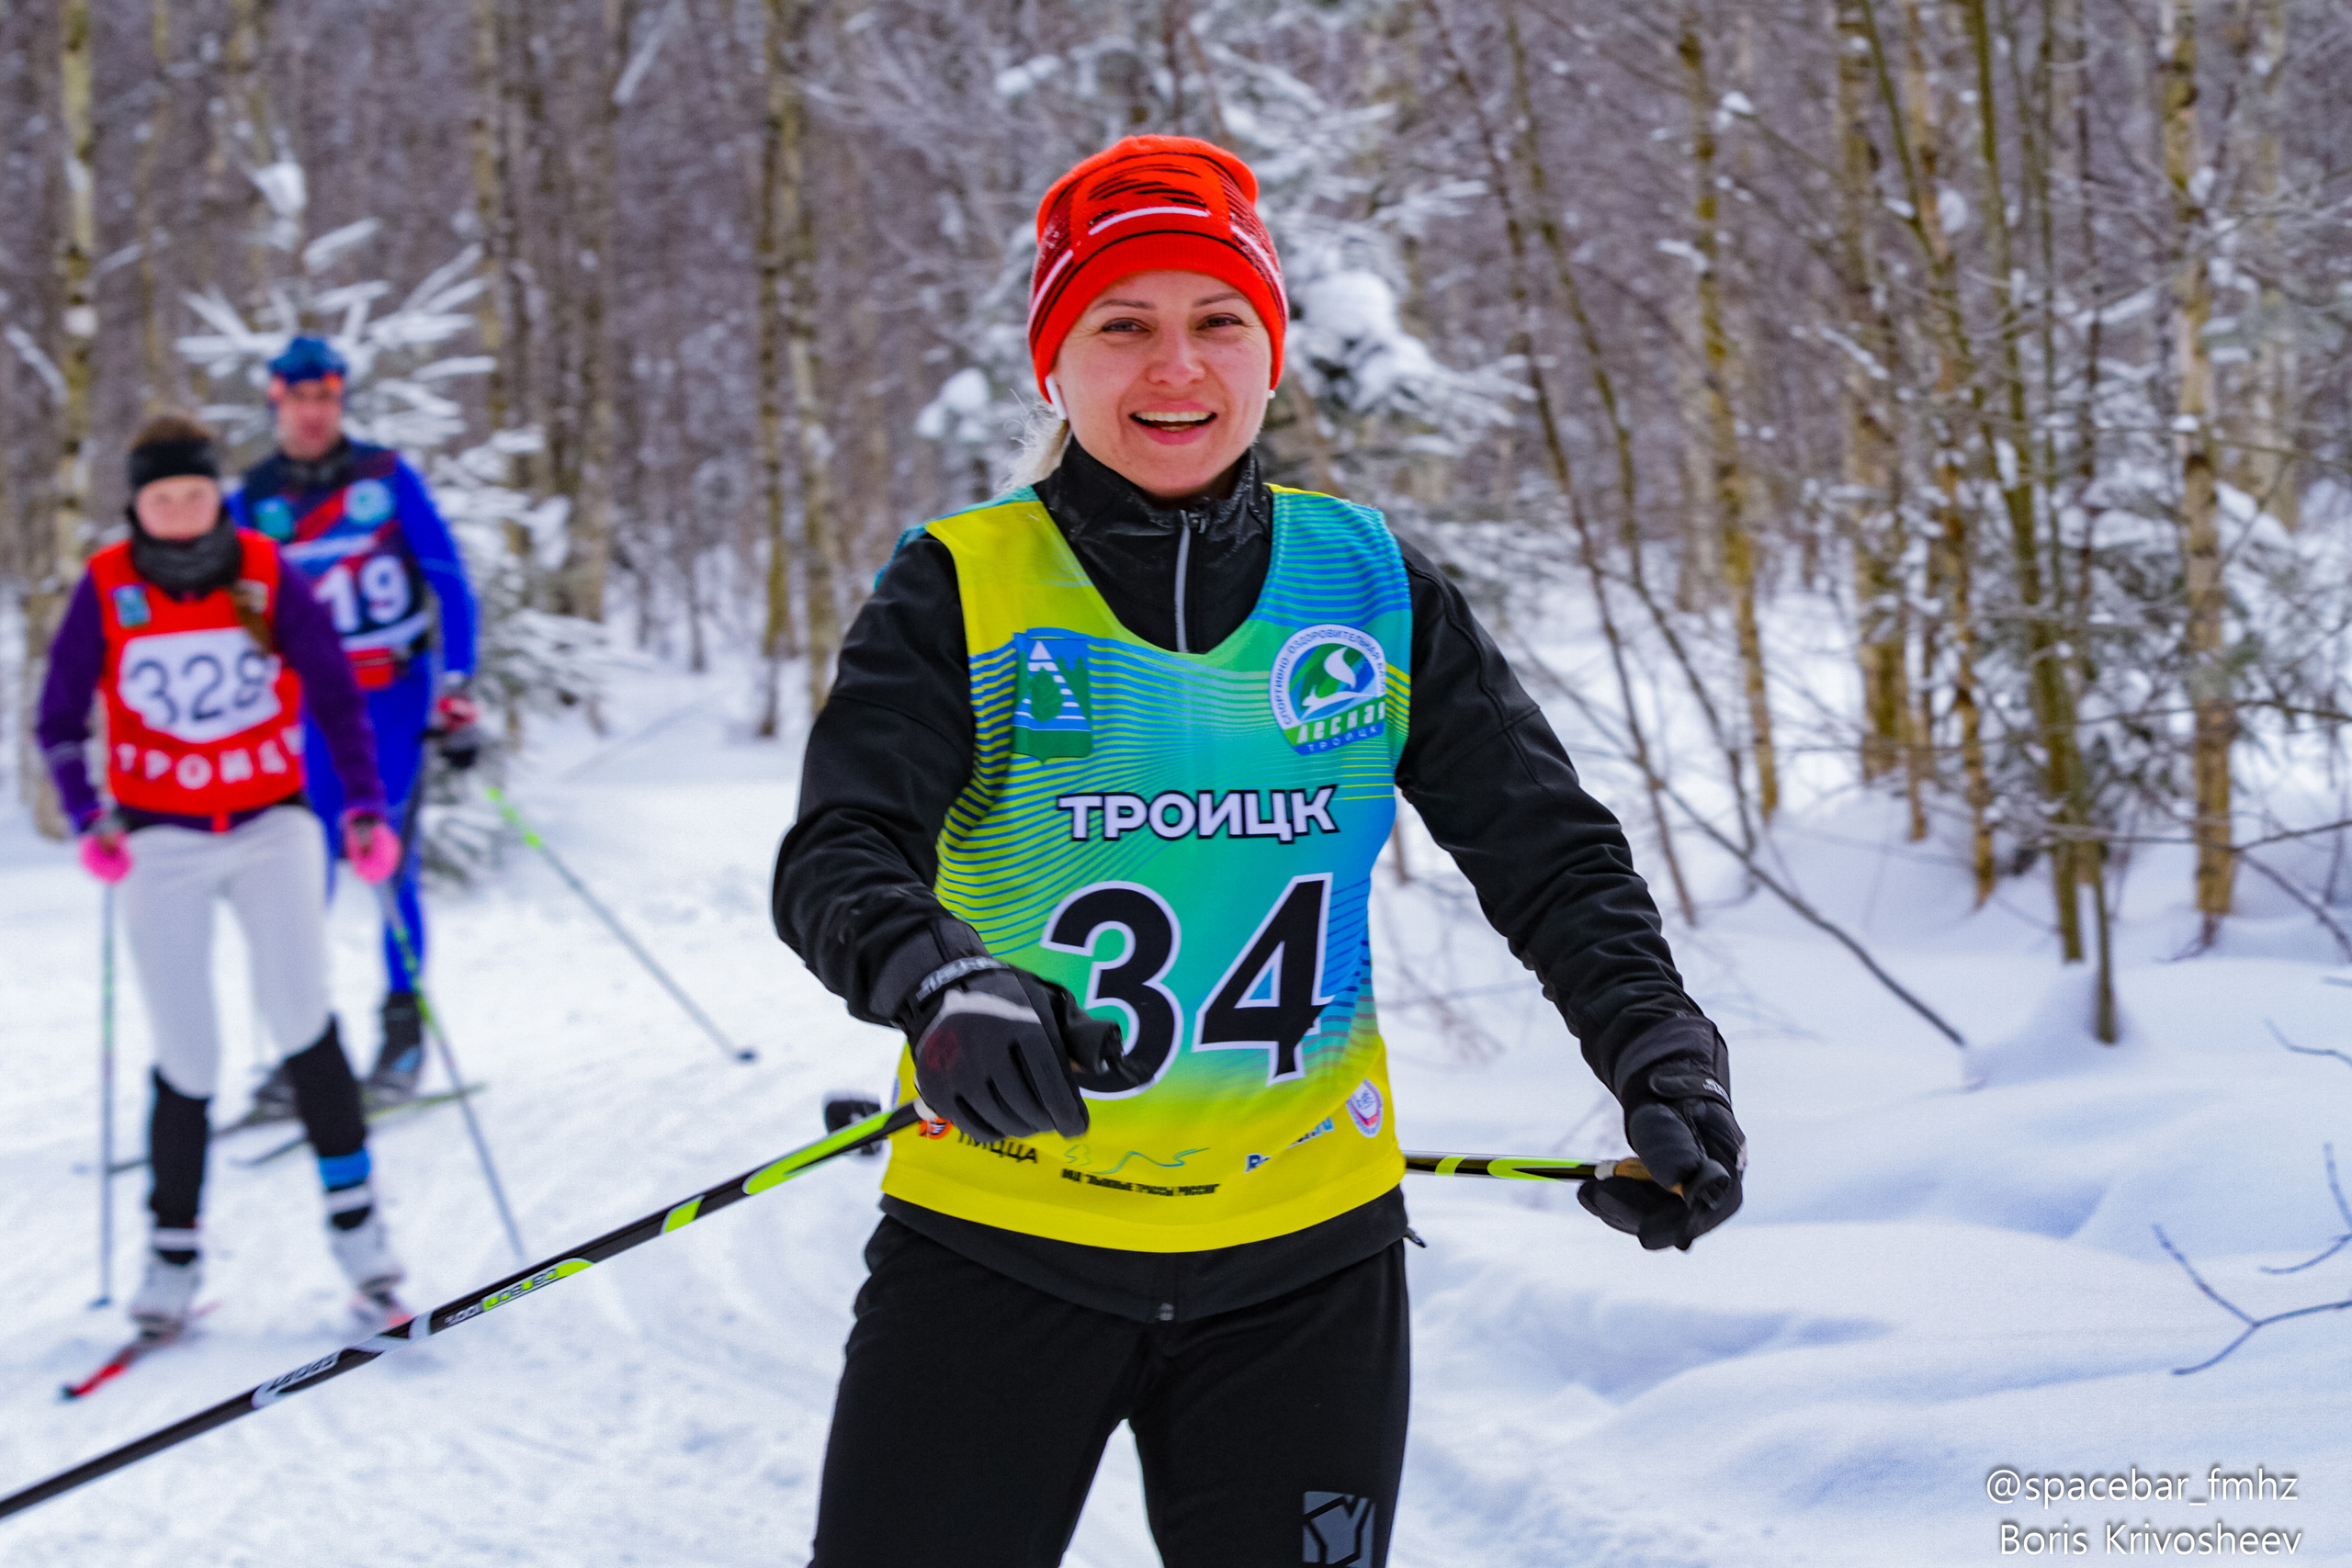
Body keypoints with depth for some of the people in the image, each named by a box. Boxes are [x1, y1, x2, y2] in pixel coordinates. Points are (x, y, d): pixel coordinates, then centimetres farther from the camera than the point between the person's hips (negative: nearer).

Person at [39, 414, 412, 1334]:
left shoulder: (265, 573, -4)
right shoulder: (107, 588, -4)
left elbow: (334, 695, 3)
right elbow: (59, 720, 4)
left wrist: (363, 808, -6)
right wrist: (89, 819, -11)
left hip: (271, 825, 0)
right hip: (161, 841, 0)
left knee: (297, 1013, -20)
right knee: (186, 1060, -2)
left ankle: (353, 1210, -7)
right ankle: (174, 1250, 15)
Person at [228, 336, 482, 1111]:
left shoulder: (387, 475, -2)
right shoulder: (254, 499, 4)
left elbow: (449, 579, -1)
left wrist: (458, 692, -7)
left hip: (396, 693, -2)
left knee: (391, 861, -5)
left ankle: (404, 1030, 7)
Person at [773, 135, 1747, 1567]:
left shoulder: (1365, 581, 4)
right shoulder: (964, 588, -3)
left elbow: (1550, 852, 3)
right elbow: (840, 857, -14)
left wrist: (1662, 1059, -14)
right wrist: (940, 985, -35)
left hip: (1306, 1256, 2)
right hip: (1000, 1247, -2)